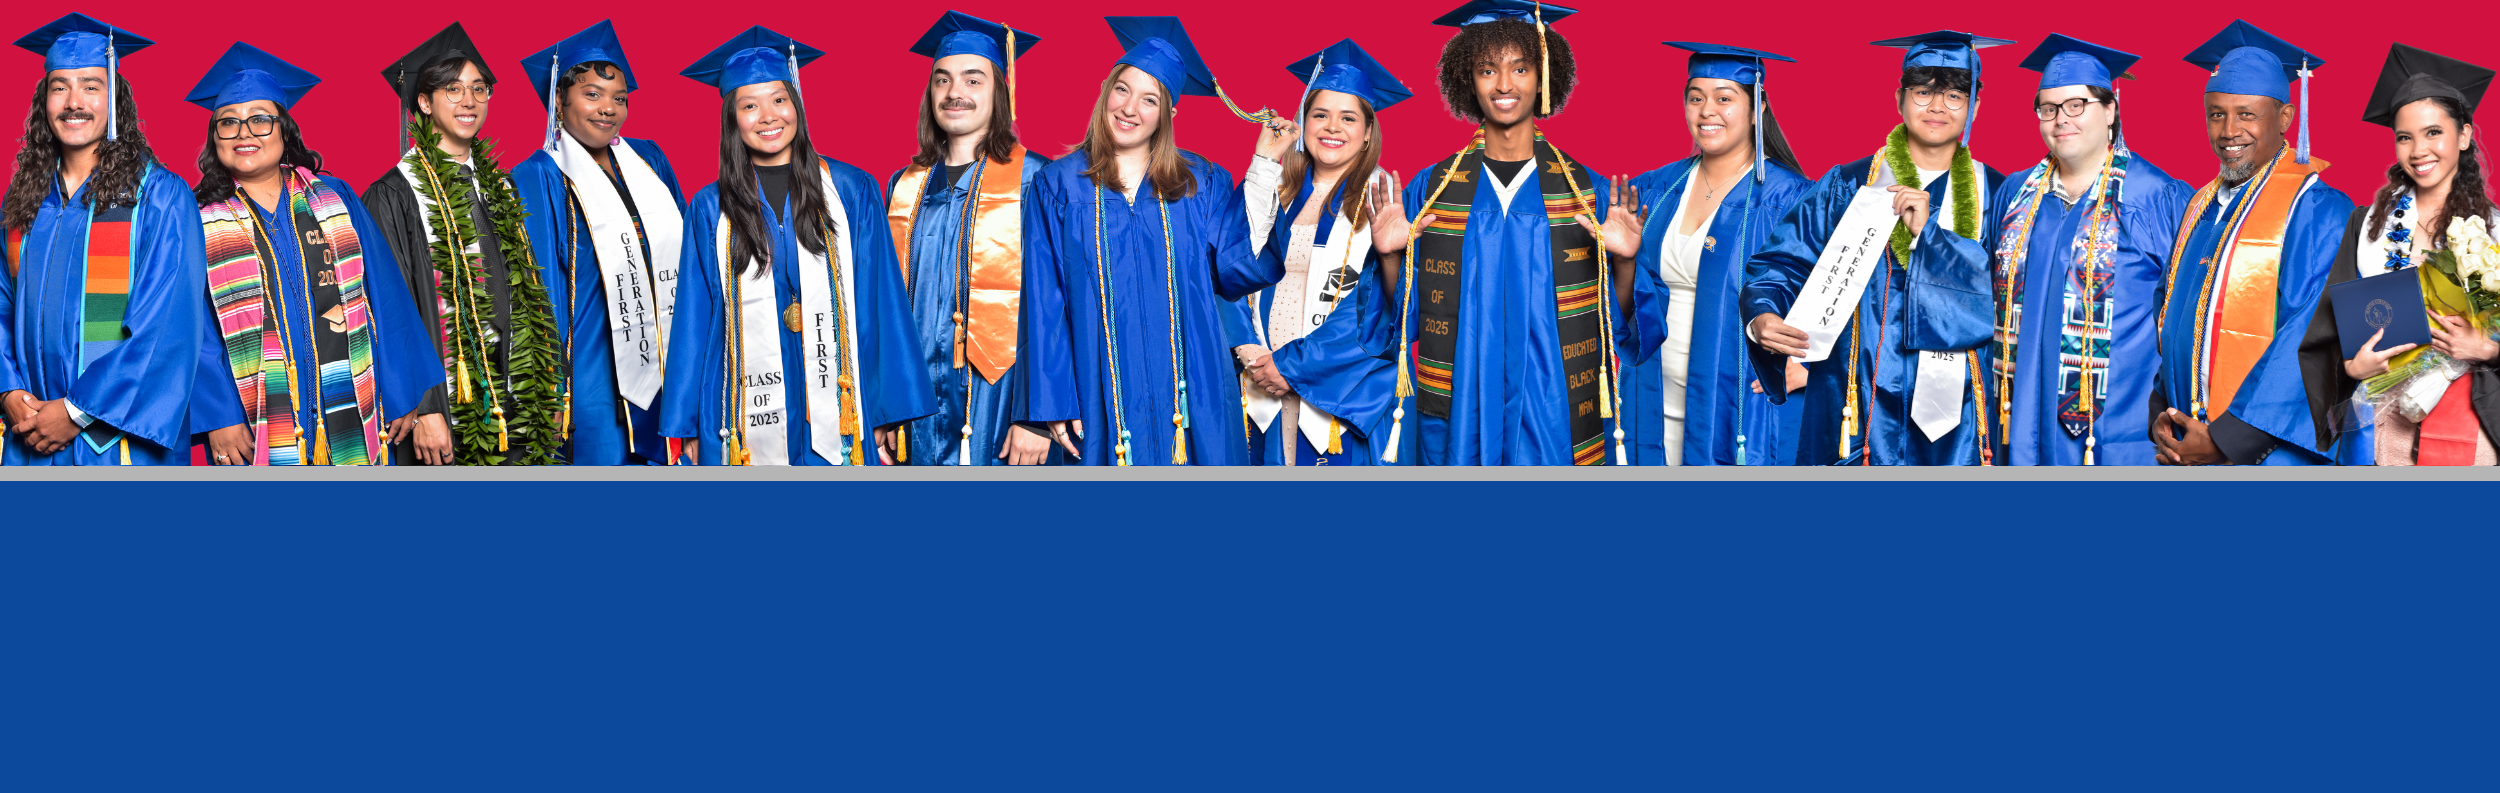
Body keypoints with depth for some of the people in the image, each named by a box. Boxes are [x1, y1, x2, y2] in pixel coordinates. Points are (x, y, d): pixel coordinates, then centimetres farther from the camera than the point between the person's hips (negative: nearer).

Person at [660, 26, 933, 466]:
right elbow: (695, 321, 7)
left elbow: (881, 304, 3)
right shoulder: (710, 210, 6)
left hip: (835, 416, 0)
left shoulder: (852, 191, 5)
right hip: (749, 421, 1)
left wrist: (890, 411, -1)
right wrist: (688, 427, 3)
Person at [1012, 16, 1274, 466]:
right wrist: (1052, 403, -5)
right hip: (1104, 393, -1)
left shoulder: (1202, 183, 9)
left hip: (1191, 394, 1)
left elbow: (1234, 271, -1)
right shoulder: (1058, 185, 6)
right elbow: (1044, 303, 2)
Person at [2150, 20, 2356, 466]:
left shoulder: (2317, 210, -9)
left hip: (2269, 454, -6)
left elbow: (2309, 339, -17)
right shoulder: (2199, 208, 13)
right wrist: (2160, 413, -2)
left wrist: (2225, 438, -19)